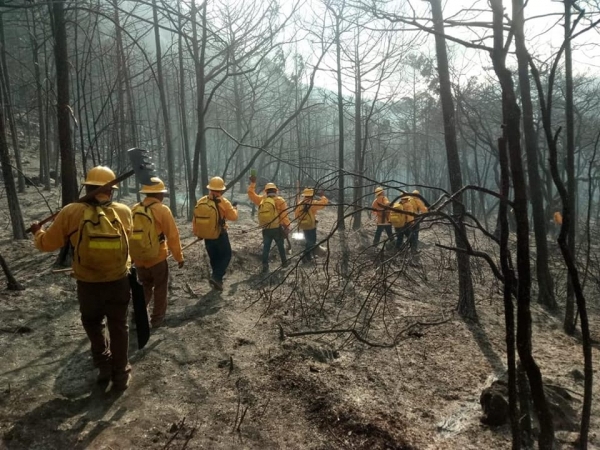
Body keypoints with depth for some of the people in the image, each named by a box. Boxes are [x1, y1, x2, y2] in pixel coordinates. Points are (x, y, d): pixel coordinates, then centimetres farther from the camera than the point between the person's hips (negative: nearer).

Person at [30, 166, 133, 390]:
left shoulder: (72, 212, -13)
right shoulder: (124, 212, -8)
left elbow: (47, 244, -2)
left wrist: (37, 231, 20)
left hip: (88, 285, -1)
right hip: (118, 282, 1)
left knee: (92, 323, 26)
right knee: (118, 326, 16)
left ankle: (104, 365, 28)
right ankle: (121, 374, 24)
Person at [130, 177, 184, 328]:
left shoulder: (135, 209, 3)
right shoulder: (162, 210, -12)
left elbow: (129, 234, 9)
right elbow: (172, 236, -12)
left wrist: (132, 255, 20)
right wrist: (179, 257, -3)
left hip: (138, 259, 5)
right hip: (157, 258, -5)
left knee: (145, 287, 23)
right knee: (160, 288, 13)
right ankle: (157, 318, 20)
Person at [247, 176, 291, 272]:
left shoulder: (261, 199, 3)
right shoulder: (279, 200, -7)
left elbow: (251, 194, 18)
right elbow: (284, 215, -13)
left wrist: (252, 183, 26)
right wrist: (286, 228, -10)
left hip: (266, 229, 2)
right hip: (277, 228, -2)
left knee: (266, 247, 8)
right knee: (280, 246, 15)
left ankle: (265, 266, 3)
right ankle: (284, 262, 28)